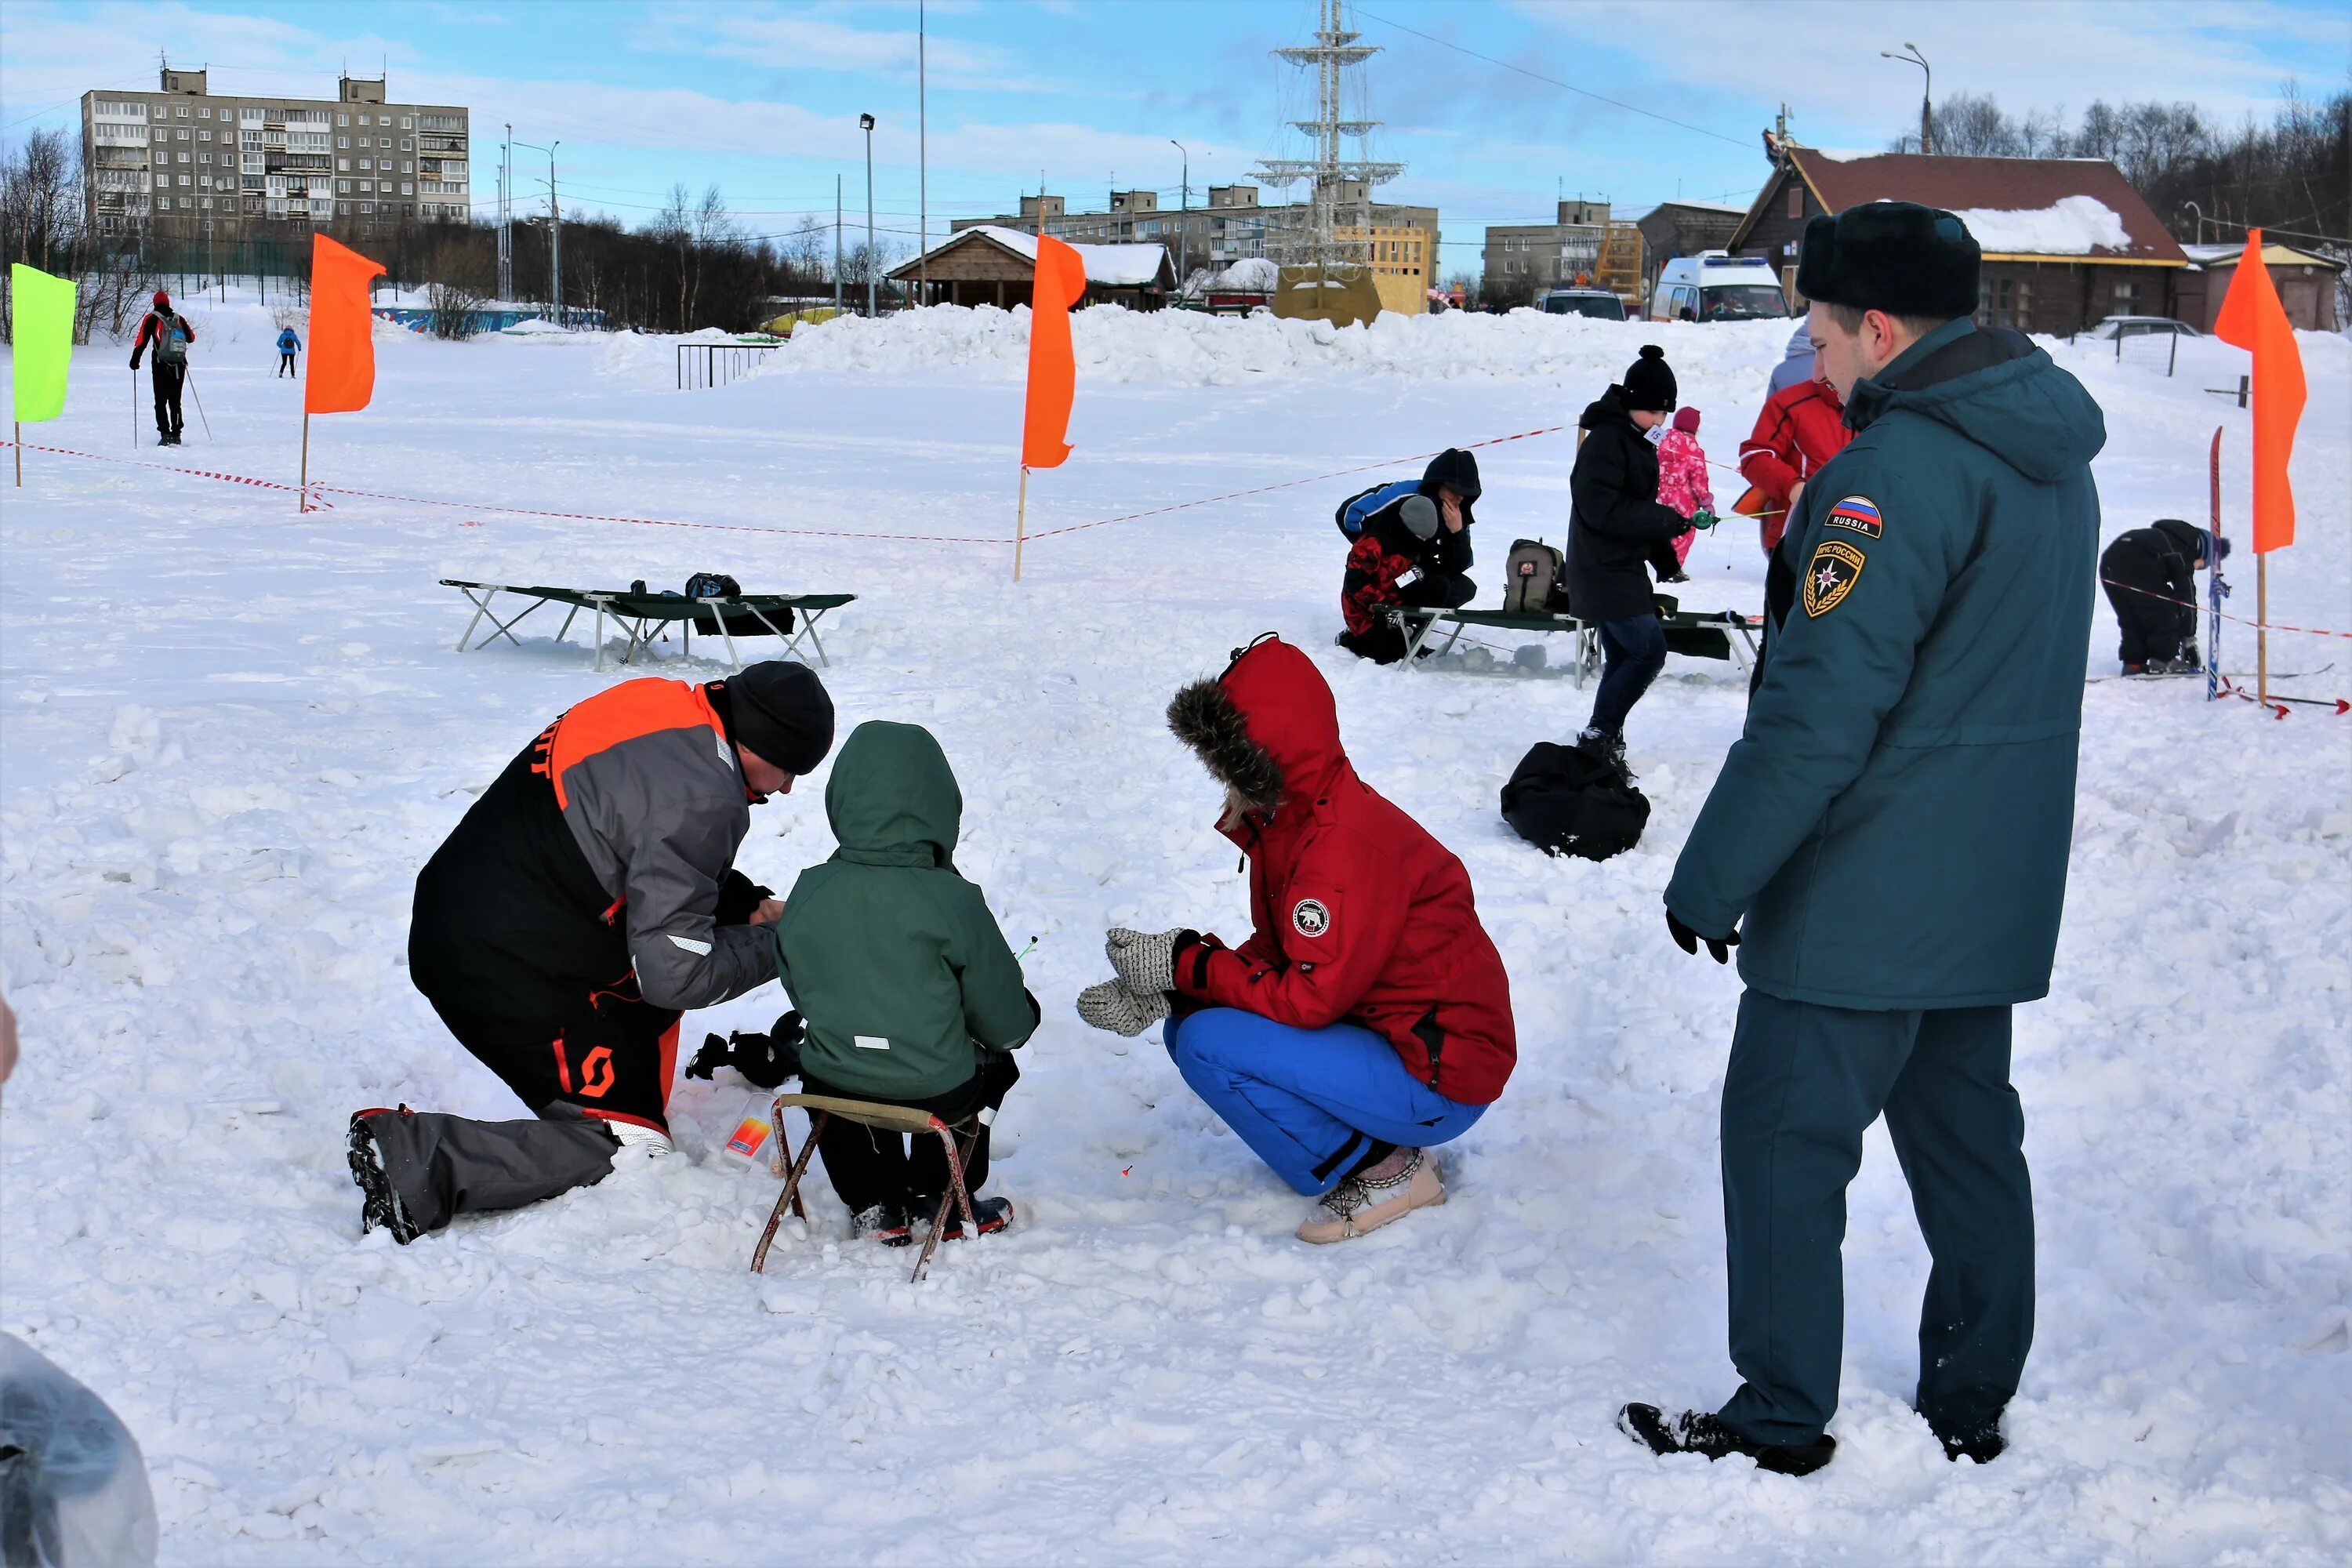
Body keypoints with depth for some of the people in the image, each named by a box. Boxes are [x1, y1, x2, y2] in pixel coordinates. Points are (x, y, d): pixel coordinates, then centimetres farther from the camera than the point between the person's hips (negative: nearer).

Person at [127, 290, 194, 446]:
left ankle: (165, 433, -14)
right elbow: (191, 338, 17)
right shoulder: (179, 319, 8)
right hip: (179, 366, 3)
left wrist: (135, 359, 0)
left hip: (161, 366, -3)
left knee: (161, 401, 0)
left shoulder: (152, 319, -2)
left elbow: (142, 340, -8)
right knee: (175, 401, 11)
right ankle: (176, 435, 6)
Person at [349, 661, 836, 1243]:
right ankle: (418, 1158, -15)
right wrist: (776, 948, -3)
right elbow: (676, 972, -19)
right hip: (513, 977, -10)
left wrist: (747, 905, 14)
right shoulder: (702, 798, -22)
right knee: (632, 1149, -4)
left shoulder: (669, 710, 7)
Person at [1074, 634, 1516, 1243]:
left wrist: (1184, 962, -16)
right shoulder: (1286, 821, 5)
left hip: (1438, 1081, -10)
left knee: (1211, 1044, -21)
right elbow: (1274, 955, 10)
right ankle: (1383, 1147, 8)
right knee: (1187, 1024, 8)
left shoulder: (1344, 845, -25)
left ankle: (1383, 1172, -7)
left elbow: (1309, 998, -26)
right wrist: (1161, 990, -3)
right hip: (1375, 1029, 10)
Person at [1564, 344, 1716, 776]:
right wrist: (1669, 520, -20)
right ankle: (1598, 737, -7)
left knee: (1624, 659, 11)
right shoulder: (1606, 438, -17)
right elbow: (1603, 509, -24)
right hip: (1606, 573, -10)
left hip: (1622, 569, 10)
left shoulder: (1636, 440, 14)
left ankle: (1604, 745, 17)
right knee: (1648, 651, -13)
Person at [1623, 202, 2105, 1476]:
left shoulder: (1901, 468, -21)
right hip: (1994, 898, 9)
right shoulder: (2052, 453, 10)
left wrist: (1711, 880, -16)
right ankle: (1970, 1408, 25)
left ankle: (1783, 1420, 8)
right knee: (1965, 1136, 16)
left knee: (1785, 1134, 1)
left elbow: (1819, 708, -23)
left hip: (1866, 898, -9)